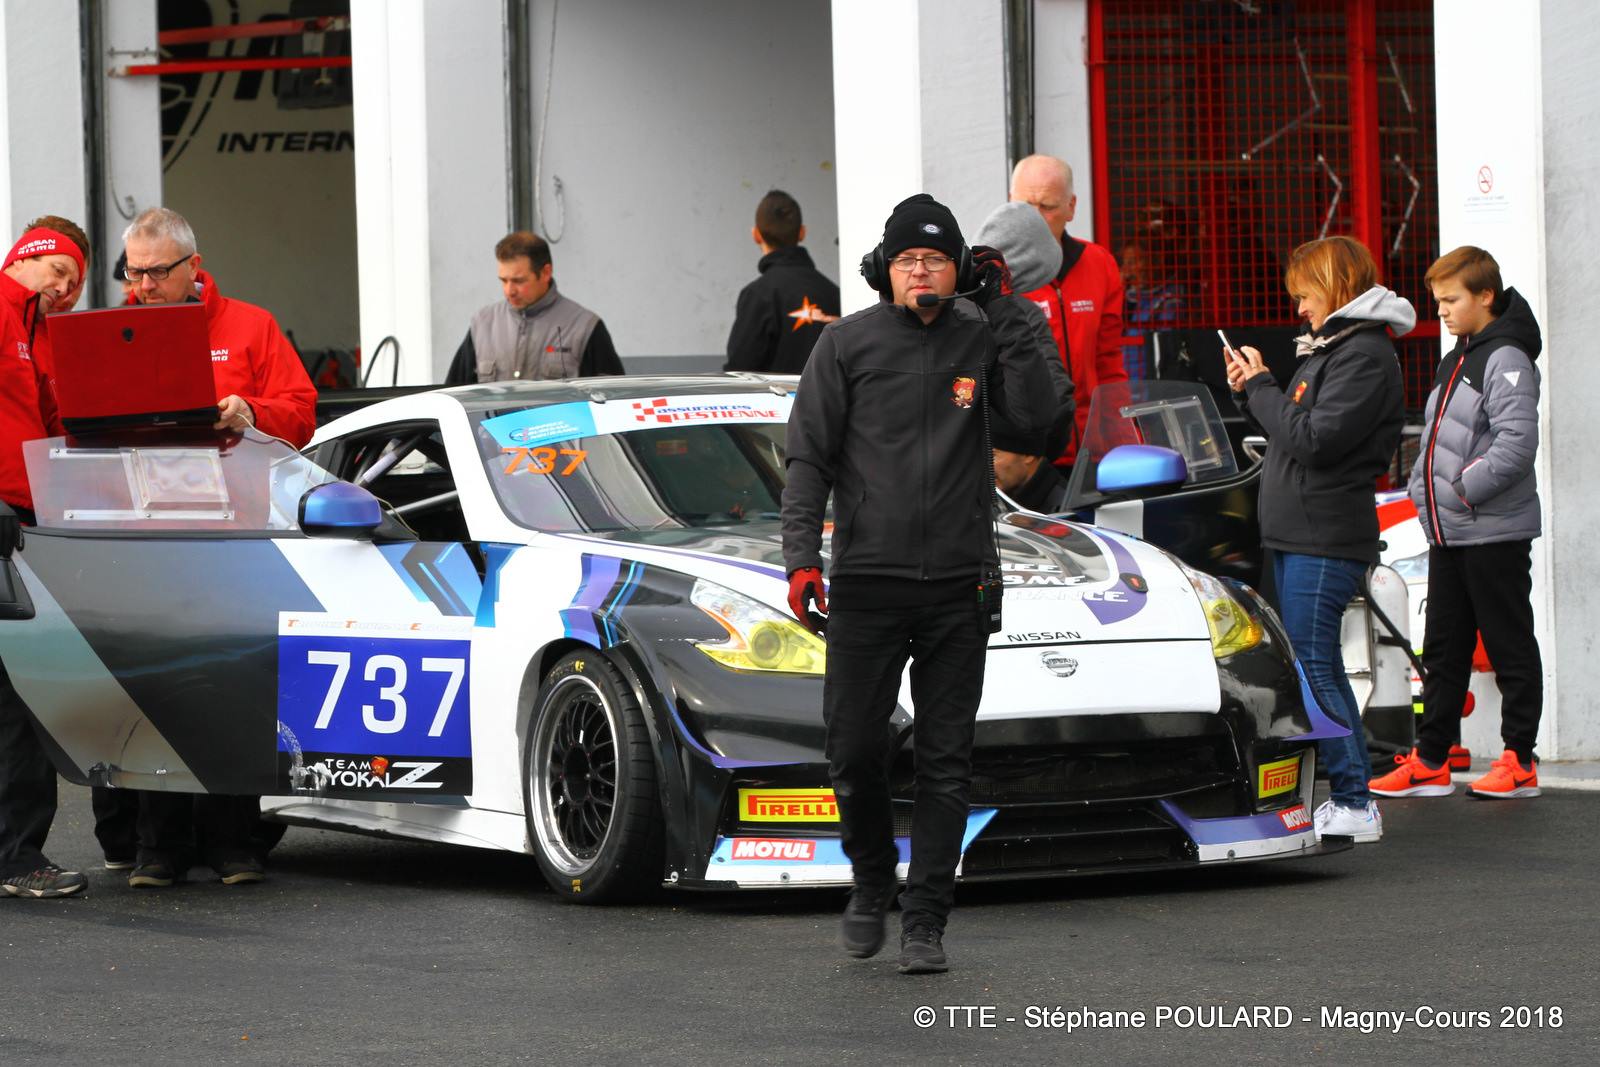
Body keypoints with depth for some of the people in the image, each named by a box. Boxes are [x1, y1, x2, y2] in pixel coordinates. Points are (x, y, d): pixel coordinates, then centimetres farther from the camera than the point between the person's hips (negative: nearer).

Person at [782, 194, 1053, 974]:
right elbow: (809, 456, 1)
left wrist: (1005, 312, -10)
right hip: (866, 582, -1)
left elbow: (1033, 414, -10)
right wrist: (802, 556, -9)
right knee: (854, 751, 1)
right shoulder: (848, 343, 2)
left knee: (945, 764, 2)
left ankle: (924, 922, 6)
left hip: (957, 587, 1)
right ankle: (872, 881, 26)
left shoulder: (981, 340, 6)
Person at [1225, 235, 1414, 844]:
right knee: (1314, 668, 10)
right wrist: (1251, 393, 9)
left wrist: (1261, 385, -10)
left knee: (1314, 668, -11)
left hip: (1327, 539, -10)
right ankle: (1346, 800, 13)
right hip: (1299, 537, 10)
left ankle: (1355, 805, -9)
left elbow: (1313, 439, -20)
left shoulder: (1366, 354, -12)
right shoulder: (1332, 348, 19)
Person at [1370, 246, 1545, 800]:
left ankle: (1519, 761, 4)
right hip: (1447, 534, 9)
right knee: (1443, 648, 10)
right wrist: (1423, 491, 9)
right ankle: (1429, 762, 14)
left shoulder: (1505, 359, -12)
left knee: (1510, 647, -1)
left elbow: (1517, 442, -22)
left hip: (1495, 533, -9)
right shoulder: (1454, 362, 17)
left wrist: (1465, 489, -19)